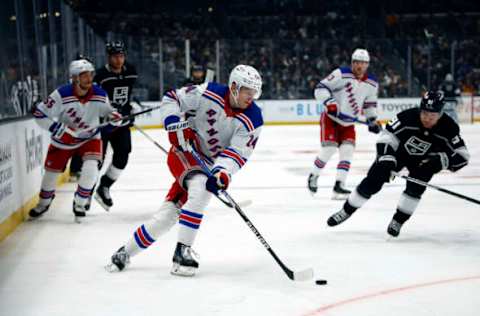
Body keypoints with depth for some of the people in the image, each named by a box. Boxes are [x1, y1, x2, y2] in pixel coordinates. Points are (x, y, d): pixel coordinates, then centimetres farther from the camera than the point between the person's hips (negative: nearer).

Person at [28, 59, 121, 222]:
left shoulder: (100, 95, -16)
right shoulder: (62, 95, -26)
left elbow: (107, 110, 6)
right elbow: (40, 114, -21)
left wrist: (114, 116, -16)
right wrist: (60, 130, -26)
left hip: (89, 138, 1)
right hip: (63, 140, -1)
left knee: (90, 169, -21)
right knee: (51, 171, 8)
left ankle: (80, 204, 3)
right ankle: (43, 203, 38)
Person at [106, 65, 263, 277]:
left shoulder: (253, 120, -13)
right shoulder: (208, 93, -16)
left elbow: (237, 153, -18)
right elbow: (171, 99, -7)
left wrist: (222, 172, -35)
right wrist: (175, 125, -21)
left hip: (212, 164, 3)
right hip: (186, 151, -3)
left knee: (170, 211, -6)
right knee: (200, 190, -29)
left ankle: (126, 252, 6)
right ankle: (182, 250, -19)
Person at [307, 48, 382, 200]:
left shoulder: (372, 84, 2)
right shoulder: (341, 74, -17)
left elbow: (370, 103, 18)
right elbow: (320, 88, -17)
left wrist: (373, 120, 10)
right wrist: (329, 102, -31)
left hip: (348, 124, 5)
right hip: (331, 118, -5)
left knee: (348, 150, -8)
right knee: (328, 149, -15)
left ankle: (338, 186, -4)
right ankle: (313, 176, 10)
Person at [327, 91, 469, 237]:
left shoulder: (449, 128, -29)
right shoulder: (408, 117, -33)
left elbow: (462, 155, -25)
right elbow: (386, 136, -24)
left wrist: (442, 160, -41)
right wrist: (386, 161, -33)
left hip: (423, 160, 1)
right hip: (398, 152, -1)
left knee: (416, 187, -21)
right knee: (372, 182, -5)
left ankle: (398, 221, 0)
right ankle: (347, 210, 13)